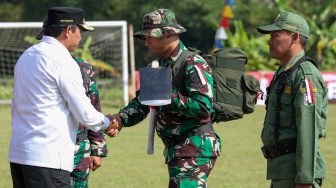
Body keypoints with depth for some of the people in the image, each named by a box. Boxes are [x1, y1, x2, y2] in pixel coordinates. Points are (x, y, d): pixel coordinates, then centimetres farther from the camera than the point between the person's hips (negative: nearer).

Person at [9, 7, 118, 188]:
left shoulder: (26, 56, 15)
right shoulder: (63, 62, -11)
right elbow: (85, 113, -10)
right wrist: (106, 123, 10)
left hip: (18, 153, 9)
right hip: (47, 158, -9)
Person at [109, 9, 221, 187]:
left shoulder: (193, 64, -14)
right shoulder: (158, 67, 14)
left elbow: (204, 106, -24)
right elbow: (140, 104, 13)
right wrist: (120, 119, -6)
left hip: (195, 149, -10)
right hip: (175, 150, 10)